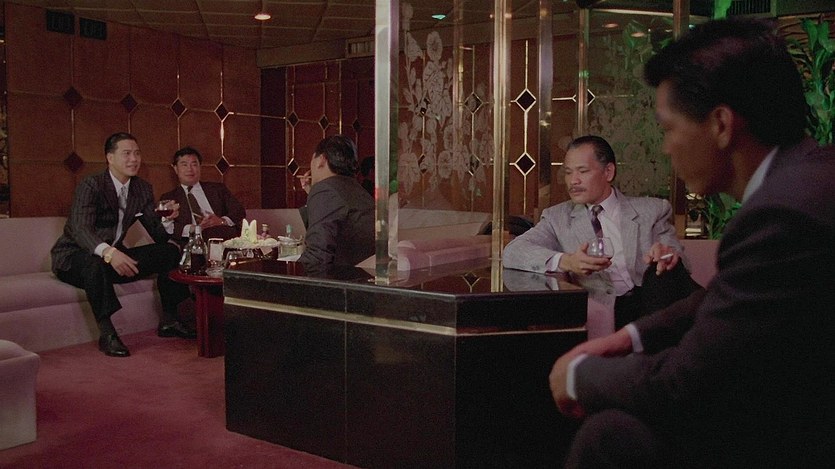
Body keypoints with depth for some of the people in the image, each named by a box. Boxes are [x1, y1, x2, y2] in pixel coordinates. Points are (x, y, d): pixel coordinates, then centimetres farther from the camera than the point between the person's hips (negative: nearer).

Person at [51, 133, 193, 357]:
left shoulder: (143, 189, 4)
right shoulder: (91, 185, -17)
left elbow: (159, 235, 5)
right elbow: (80, 229, -32)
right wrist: (108, 252, -50)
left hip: (115, 257, 7)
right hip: (74, 257, -6)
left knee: (171, 252, -7)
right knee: (96, 263, -41)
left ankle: (169, 320, -2)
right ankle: (106, 334, -31)